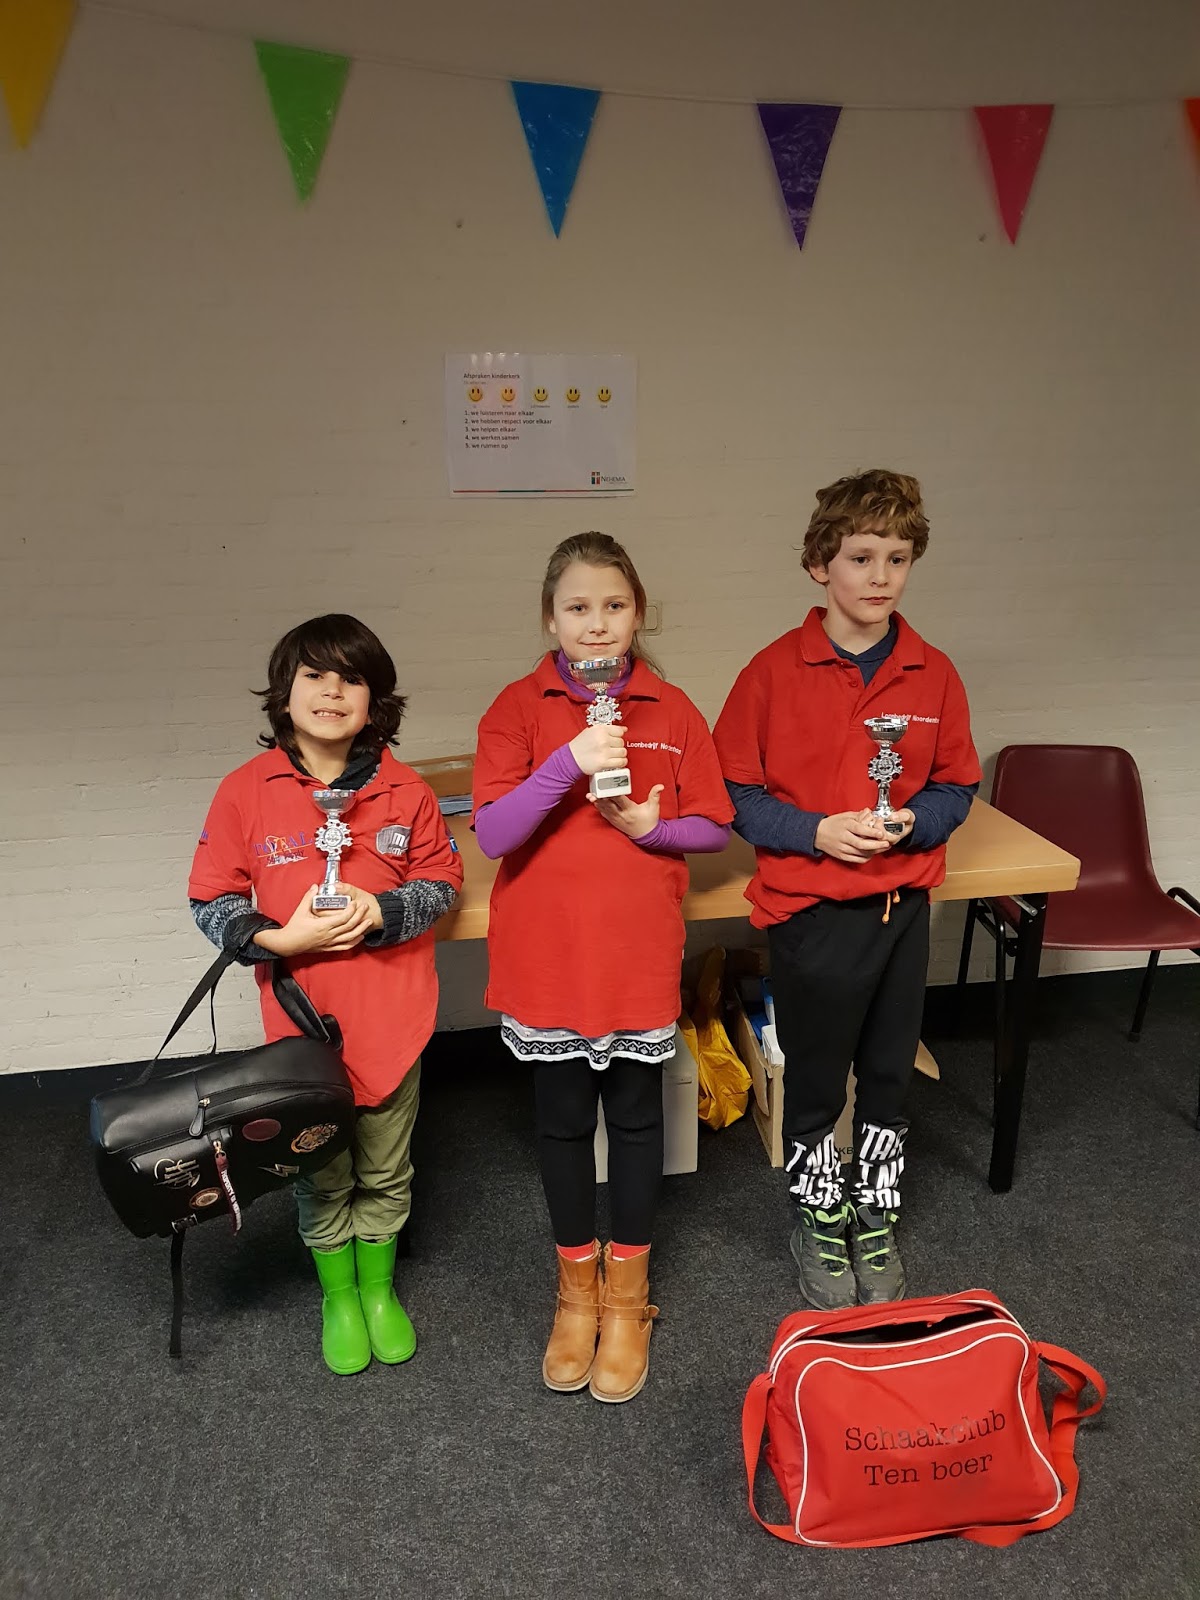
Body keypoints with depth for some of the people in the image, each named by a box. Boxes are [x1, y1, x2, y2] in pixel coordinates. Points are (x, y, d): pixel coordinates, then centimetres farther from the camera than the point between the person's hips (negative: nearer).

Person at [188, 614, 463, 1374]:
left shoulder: (405, 790, -6)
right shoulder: (246, 791, -9)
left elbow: (442, 881, 2)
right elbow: (213, 901, -4)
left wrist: (380, 911, -17)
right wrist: (279, 939, -21)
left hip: (392, 1018, 1)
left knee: (386, 1169, 18)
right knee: (320, 1172, 17)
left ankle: (379, 1288, 43)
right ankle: (338, 1297, 41)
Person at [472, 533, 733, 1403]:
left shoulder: (672, 711, -1)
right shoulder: (518, 707, -5)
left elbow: (715, 827, 3)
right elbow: (492, 833, -13)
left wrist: (650, 825, -16)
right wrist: (567, 765, -26)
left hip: (641, 954, 1)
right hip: (547, 955, 0)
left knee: (637, 1117, 13)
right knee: (563, 1121, 13)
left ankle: (627, 1294, 33)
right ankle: (577, 1288, 35)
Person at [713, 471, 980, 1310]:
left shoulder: (934, 674, -1)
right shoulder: (775, 672, -10)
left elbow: (957, 789, 5)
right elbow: (736, 794, -7)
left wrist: (910, 822, -15)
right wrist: (817, 831, -20)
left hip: (903, 904, 3)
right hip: (810, 909, -3)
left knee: (889, 1076, 18)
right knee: (815, 1084, 13)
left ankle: (877, 1223, 40)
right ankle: (820, 1224, 37)